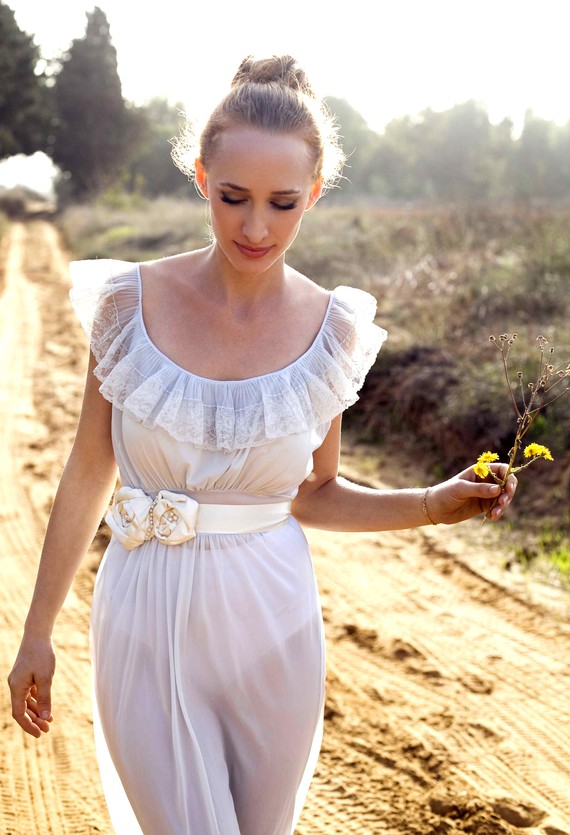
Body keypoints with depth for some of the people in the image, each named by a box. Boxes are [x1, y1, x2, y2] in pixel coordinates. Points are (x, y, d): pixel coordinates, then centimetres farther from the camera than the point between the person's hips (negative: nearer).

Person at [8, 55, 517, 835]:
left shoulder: (329, 329, -5)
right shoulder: (134, 302, -8)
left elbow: (314, 495, 7)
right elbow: (87, 479, 0)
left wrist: (434, 504, -9)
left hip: (272, 628, 2)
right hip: (148, 625, -1)